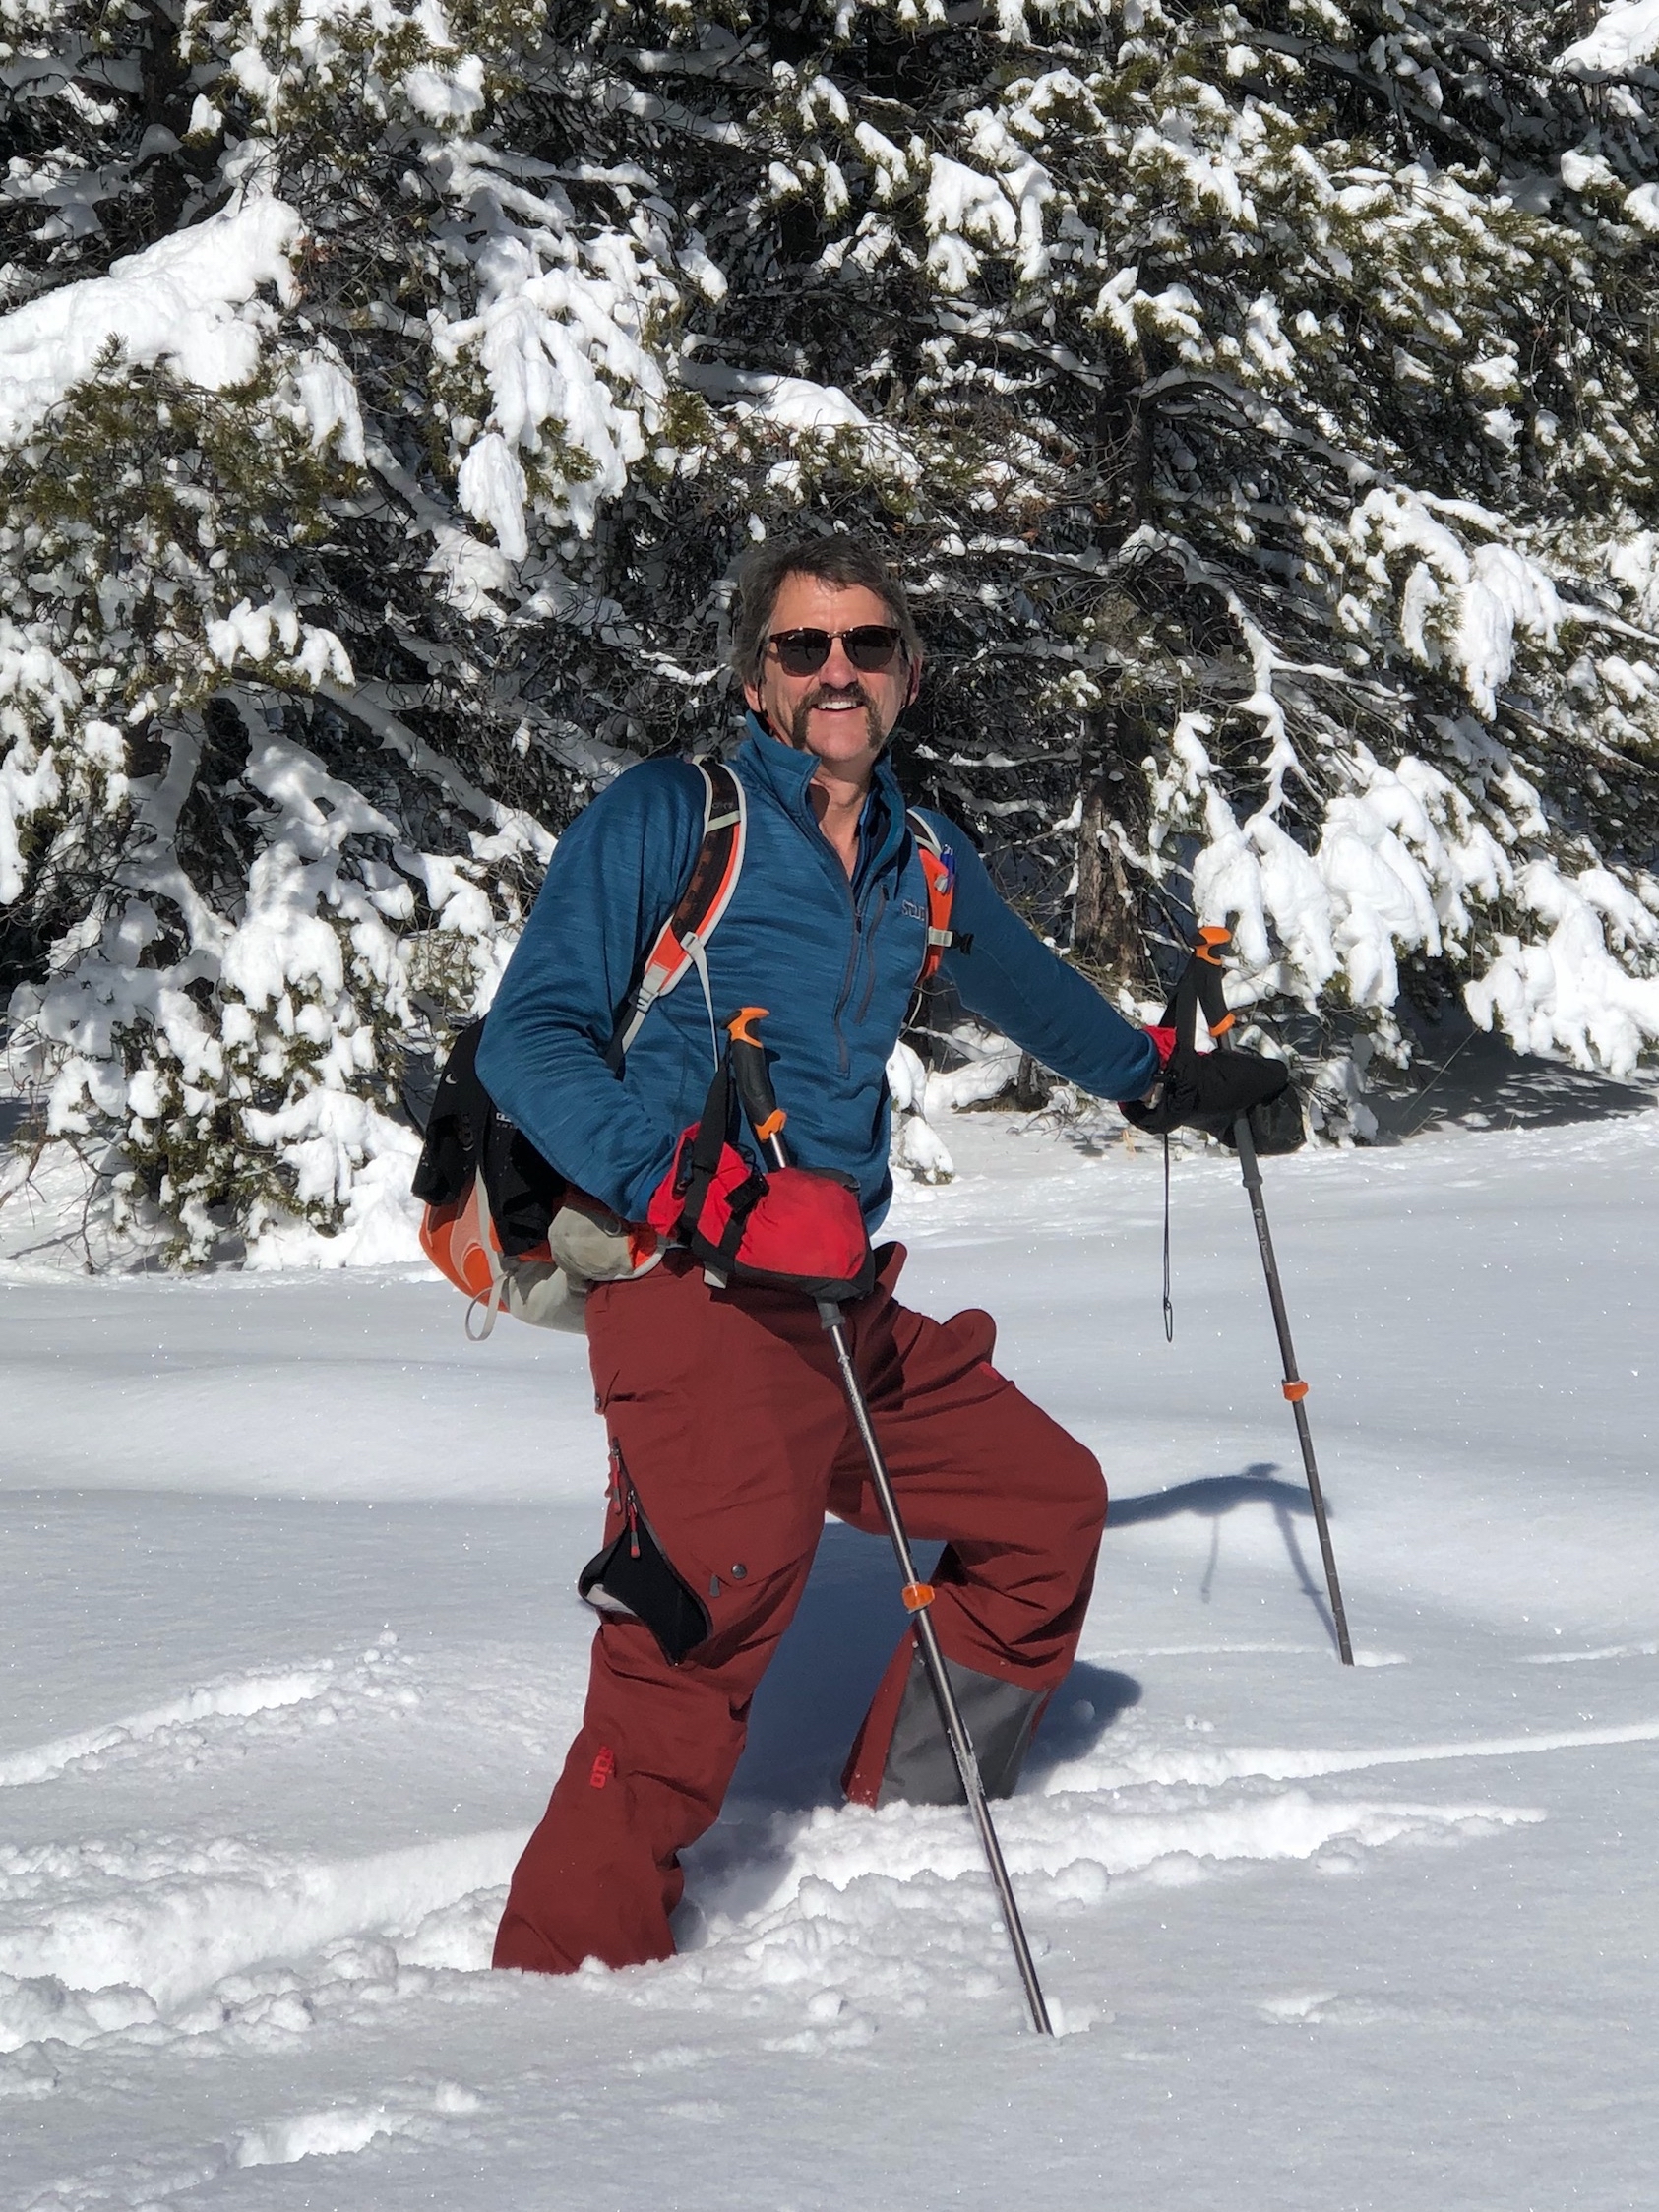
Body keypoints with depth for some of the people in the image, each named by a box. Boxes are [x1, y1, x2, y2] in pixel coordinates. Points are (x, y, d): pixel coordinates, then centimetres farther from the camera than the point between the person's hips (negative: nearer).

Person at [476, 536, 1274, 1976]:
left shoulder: (924, 869, 18)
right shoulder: (666, 819, -2)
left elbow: (1032, 993, 40)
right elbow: (531, 1036, -9)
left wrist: (1166, 1074, 55)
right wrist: (663, 1174, -25)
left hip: (847, 1305, 8)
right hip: (696, 1296, -8)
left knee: (1049, 1503, 14)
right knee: (721, 1601, -24)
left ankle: (905, 1825, 26)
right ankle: (576, 1957, -20)